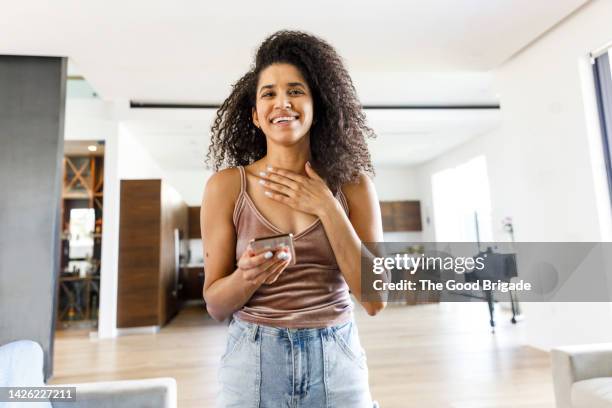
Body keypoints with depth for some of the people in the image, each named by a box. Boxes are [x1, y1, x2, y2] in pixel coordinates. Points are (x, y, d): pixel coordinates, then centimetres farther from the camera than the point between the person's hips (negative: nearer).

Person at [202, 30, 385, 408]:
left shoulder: (352, 183, -5)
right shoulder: (227, 185, -7)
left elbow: (375, 298, -9)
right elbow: (216, 304, -3)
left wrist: (327, 209, -15)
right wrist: (247, 276, -24)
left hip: (337, 362, 1)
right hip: (253, 362, 0)